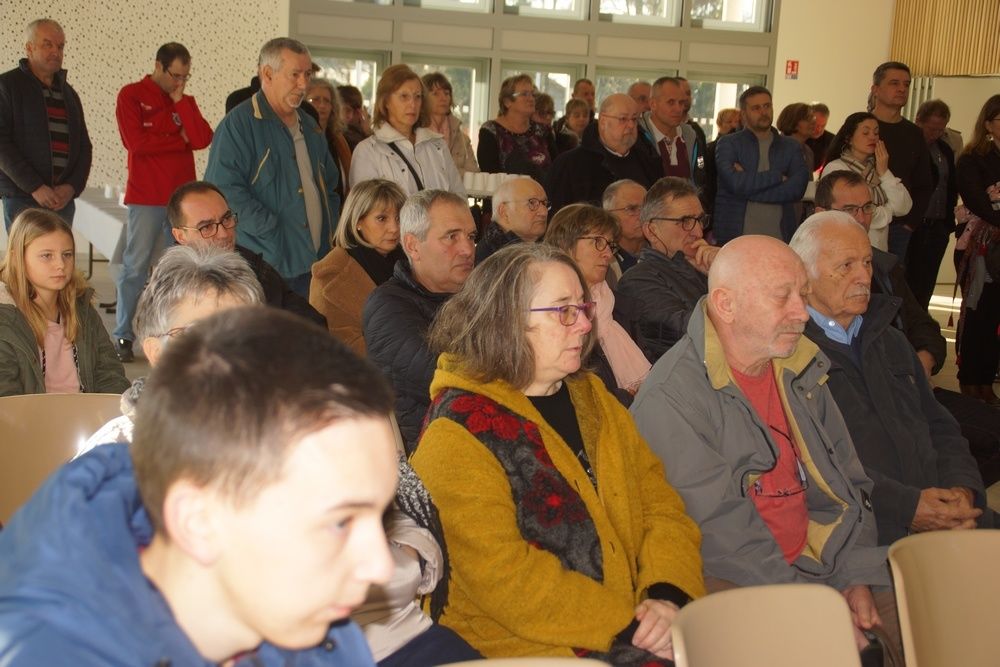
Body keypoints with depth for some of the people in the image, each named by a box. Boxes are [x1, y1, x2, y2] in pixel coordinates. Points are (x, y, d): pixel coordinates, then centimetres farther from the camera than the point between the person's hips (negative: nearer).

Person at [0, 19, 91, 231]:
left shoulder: (68, 93, 18)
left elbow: (84, 146, 15)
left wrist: (72, 187, -2)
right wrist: (35, 187, -15)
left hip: (64, 199, 5)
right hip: (23, 199, -5)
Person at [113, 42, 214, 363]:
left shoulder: (185, 101, 14)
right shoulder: (131, 95, 1)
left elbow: (203, 140, -2)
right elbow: (135, 141, -13)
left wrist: (181, 102, -6)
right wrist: (180, 140, -4)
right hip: (146, 197, -4)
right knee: (135, 267, -3)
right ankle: (123, 335, 2)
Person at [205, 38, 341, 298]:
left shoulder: (309, 127, 18)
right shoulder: (238, 125, -8)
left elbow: (330, 184, 29)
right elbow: (225, 189, -18)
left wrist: (329, 227, 13)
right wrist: (272, 230, -19)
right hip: (266, 265, -7)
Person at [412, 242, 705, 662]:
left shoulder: (593, 398, 15)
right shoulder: (458, 433, -9)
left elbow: (658, 498, 10)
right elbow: (501, 577, -16)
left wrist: (666, 595, -8)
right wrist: (628, 626, -17)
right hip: (532, 648, -7)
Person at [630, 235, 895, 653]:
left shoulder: (802, 371, 11)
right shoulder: (669, 397, -15)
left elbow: (848, 482, 15)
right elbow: (720, 529, -18)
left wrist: (856, 577, 1)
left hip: (822, 563, 7)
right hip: (732, 583, -7)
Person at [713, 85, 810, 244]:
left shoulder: (790, 147, 12)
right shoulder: (728, 144, 4)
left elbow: (797, 189, -4)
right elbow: (736, 183, -13)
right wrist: (778, 176, -4)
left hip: (779, 237, 2)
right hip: (734, 236, -2)